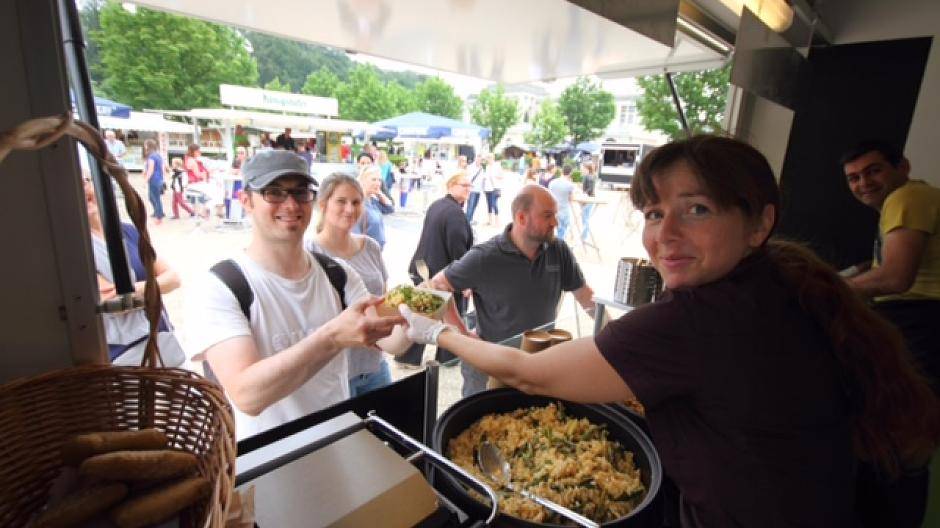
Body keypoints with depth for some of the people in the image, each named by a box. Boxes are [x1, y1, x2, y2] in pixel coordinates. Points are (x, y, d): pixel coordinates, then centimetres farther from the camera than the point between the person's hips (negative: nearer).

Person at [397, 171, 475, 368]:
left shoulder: (435, 205, 9)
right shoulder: (455, 212, -19)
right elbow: (457, 249, -22)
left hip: (424, 270, 8)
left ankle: (408, 357, 21)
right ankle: (448, 357, 26)